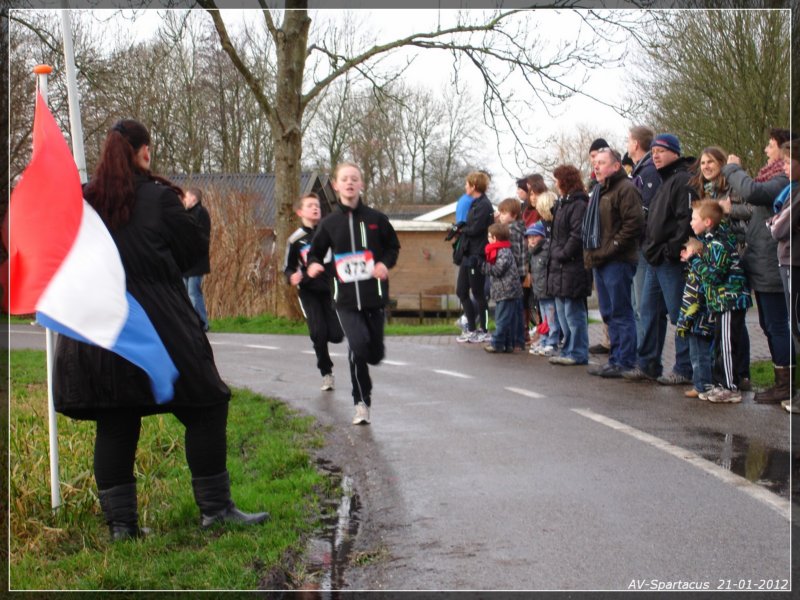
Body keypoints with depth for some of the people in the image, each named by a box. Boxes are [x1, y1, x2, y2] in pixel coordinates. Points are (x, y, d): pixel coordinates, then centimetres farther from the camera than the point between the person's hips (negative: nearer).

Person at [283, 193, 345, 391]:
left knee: (336, 335, -7)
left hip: (330, 289, 1)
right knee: (318, 333, -13)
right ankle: (326, 373, 6)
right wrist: (292, 277, -14)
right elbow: (288, 267, 7)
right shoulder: (295, 240, -3)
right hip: (308, 292, -1)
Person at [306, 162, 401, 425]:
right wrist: (313, 266, -10)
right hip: (346, 298, -1)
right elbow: (315, 253, 11)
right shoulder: (329, 223, 2)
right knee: (358, 345, -18)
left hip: (374, 296, 1)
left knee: (375, 354, 5)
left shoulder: (376, 218, 1)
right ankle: (362, 402, 1)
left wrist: (385, 264, -7)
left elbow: (393, 247, 12)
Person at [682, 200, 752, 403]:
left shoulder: (718, 244, -18)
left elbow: (714, 274, -23)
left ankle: (731, 388, -1)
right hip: (722, 302, 10)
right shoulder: (712, 240, 12)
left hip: (730, 301, -10)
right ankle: (721, 385, 21)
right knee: (720, 346, 14)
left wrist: (694, 258, -15)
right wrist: (694, 258, 5)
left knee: (726, 346, -6)